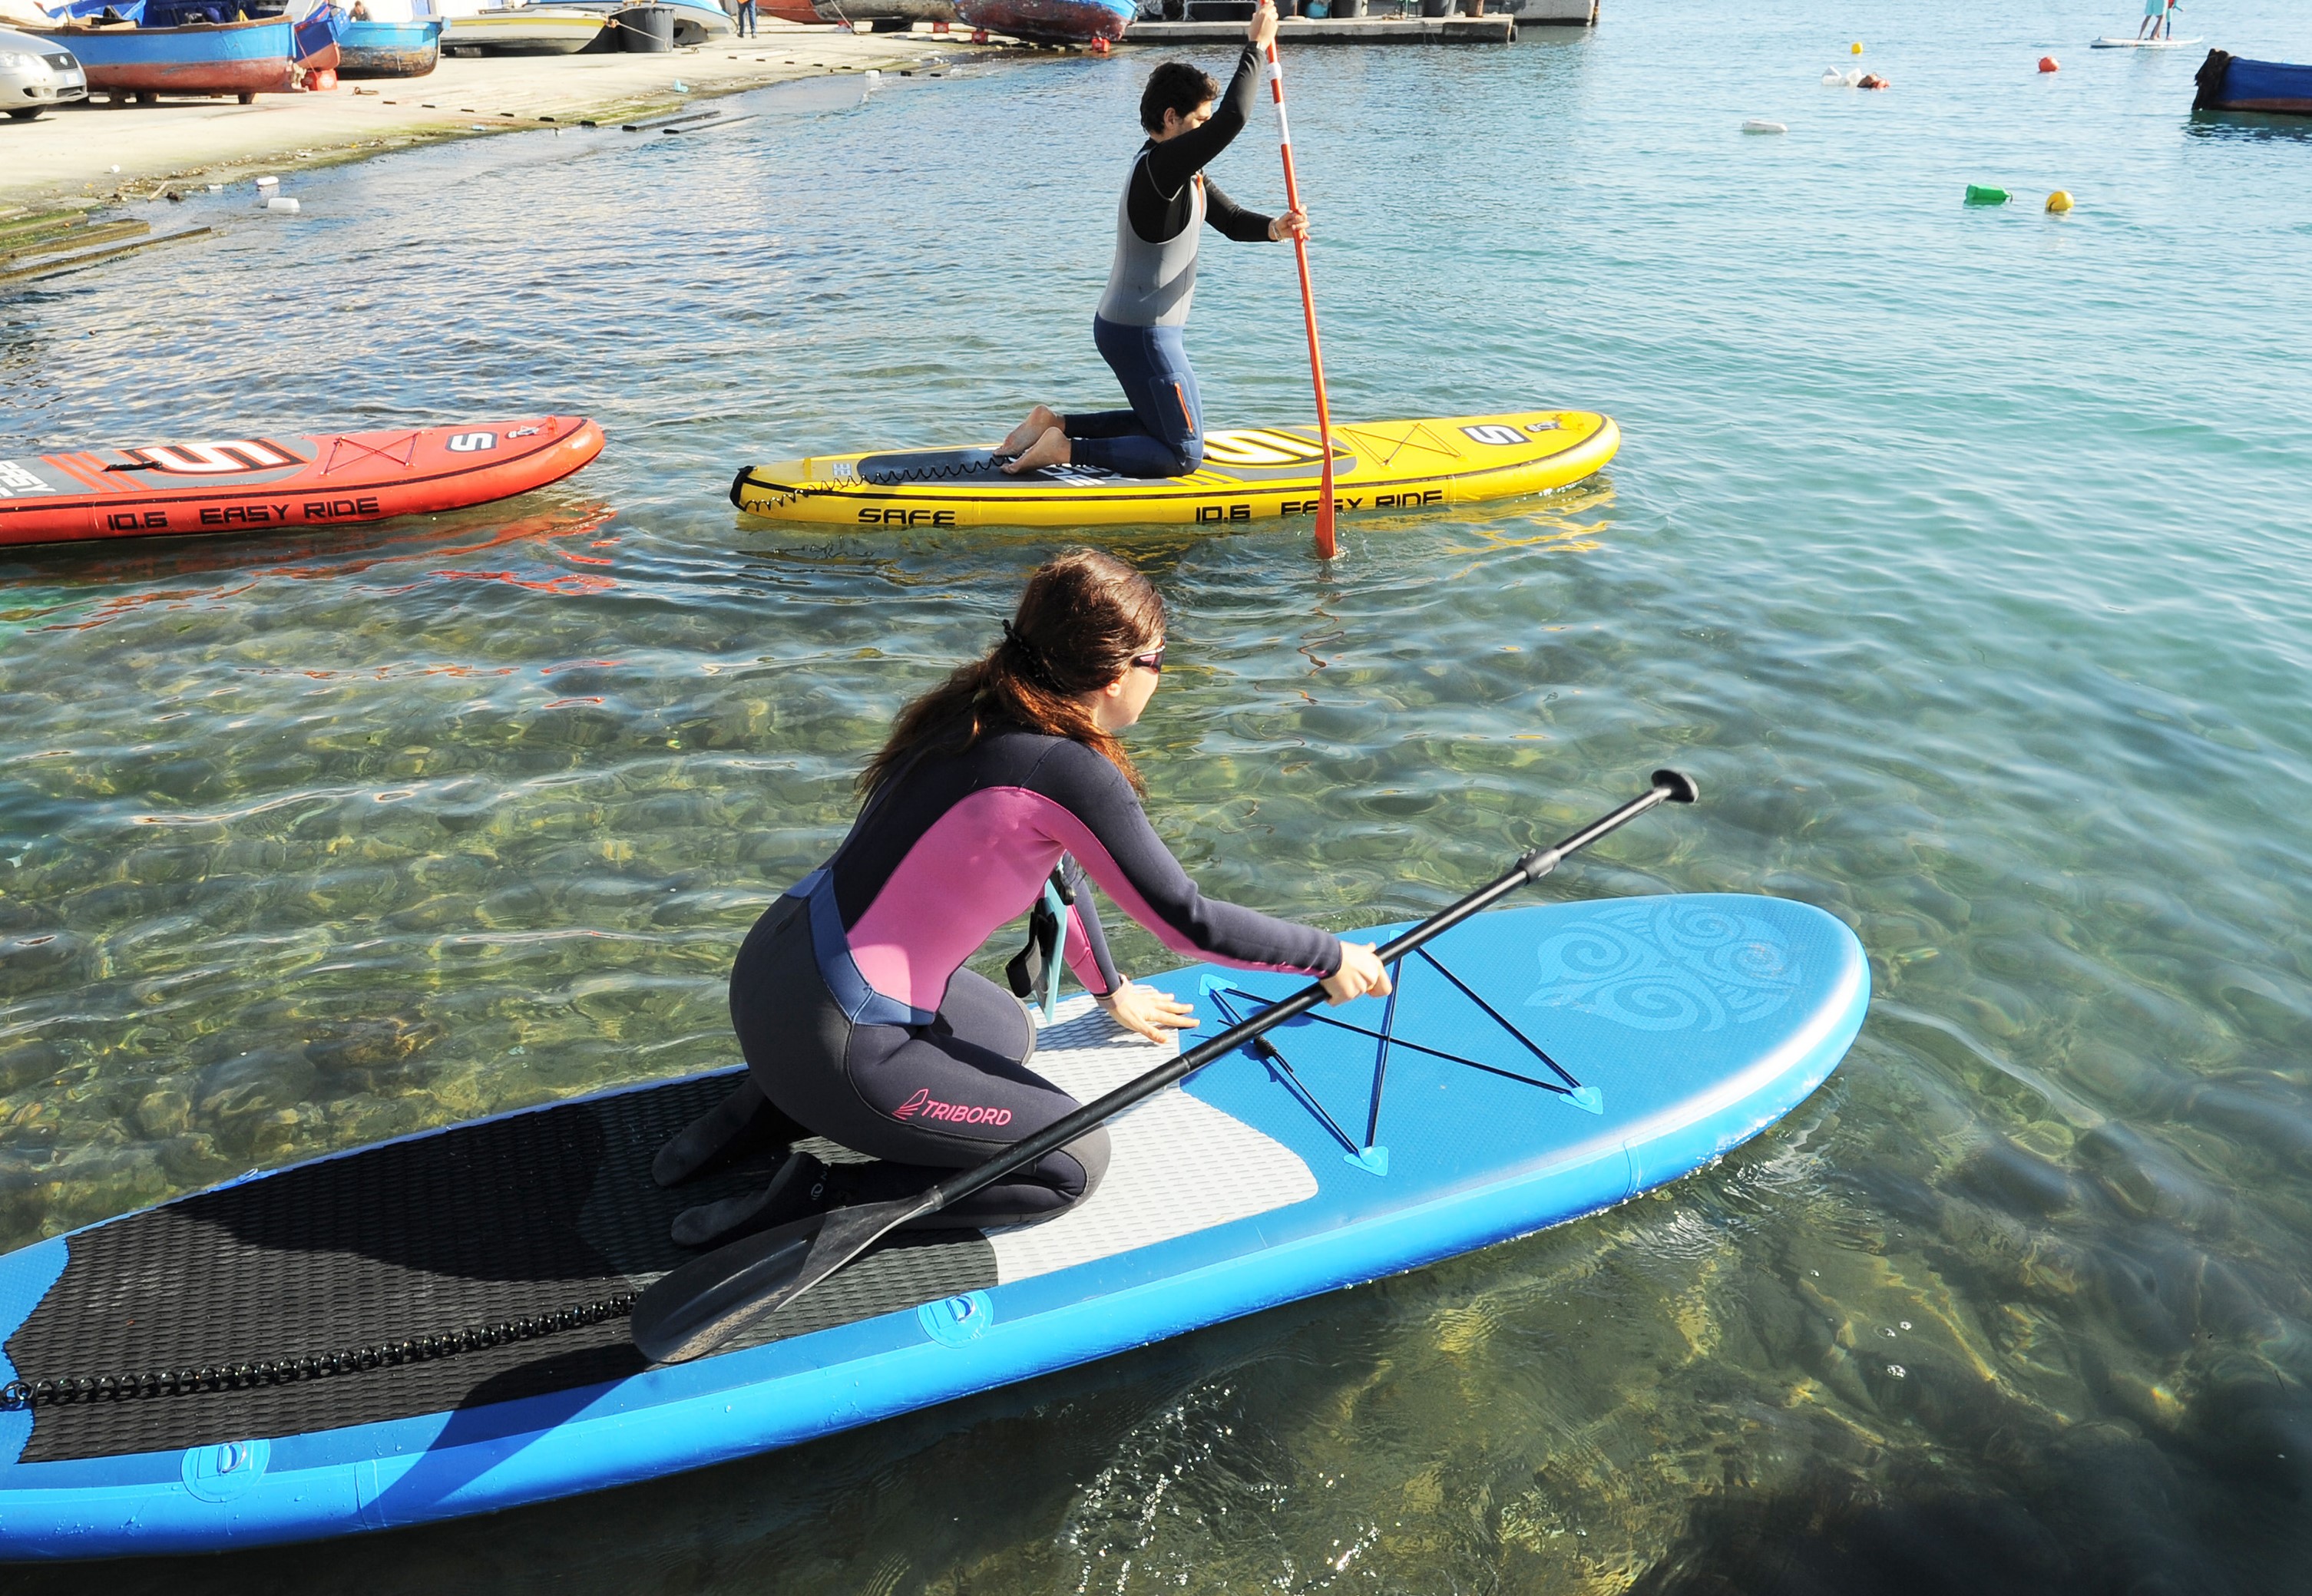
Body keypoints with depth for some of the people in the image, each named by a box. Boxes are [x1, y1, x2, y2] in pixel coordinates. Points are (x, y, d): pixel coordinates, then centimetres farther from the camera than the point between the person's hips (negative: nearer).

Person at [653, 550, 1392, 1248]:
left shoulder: (983, 709, 6)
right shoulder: (1069, 769, -21)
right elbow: (1187, 919, -14)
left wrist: (1110, 991, 34)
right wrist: (1332, 957, 2)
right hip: (827, 1035, -9)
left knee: (1010, 1034, 32)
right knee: (1076, 1162, 4)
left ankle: (770, 1109, 20)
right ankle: (810, 1197, -2)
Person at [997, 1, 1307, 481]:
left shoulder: (1184, 173, 9)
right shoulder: (1158, 166, -22)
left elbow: (1231, 219, 10)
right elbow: (1233, 118, -34)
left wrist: (1273, 227, -11)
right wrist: (1255, 45, -24)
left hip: (1130, 327, 11)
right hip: (1141, 335, -11)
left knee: (1159, 424, 27)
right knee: (1183, 454, -4)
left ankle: (1055, 422, 19)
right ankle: (1064, 449, -8)